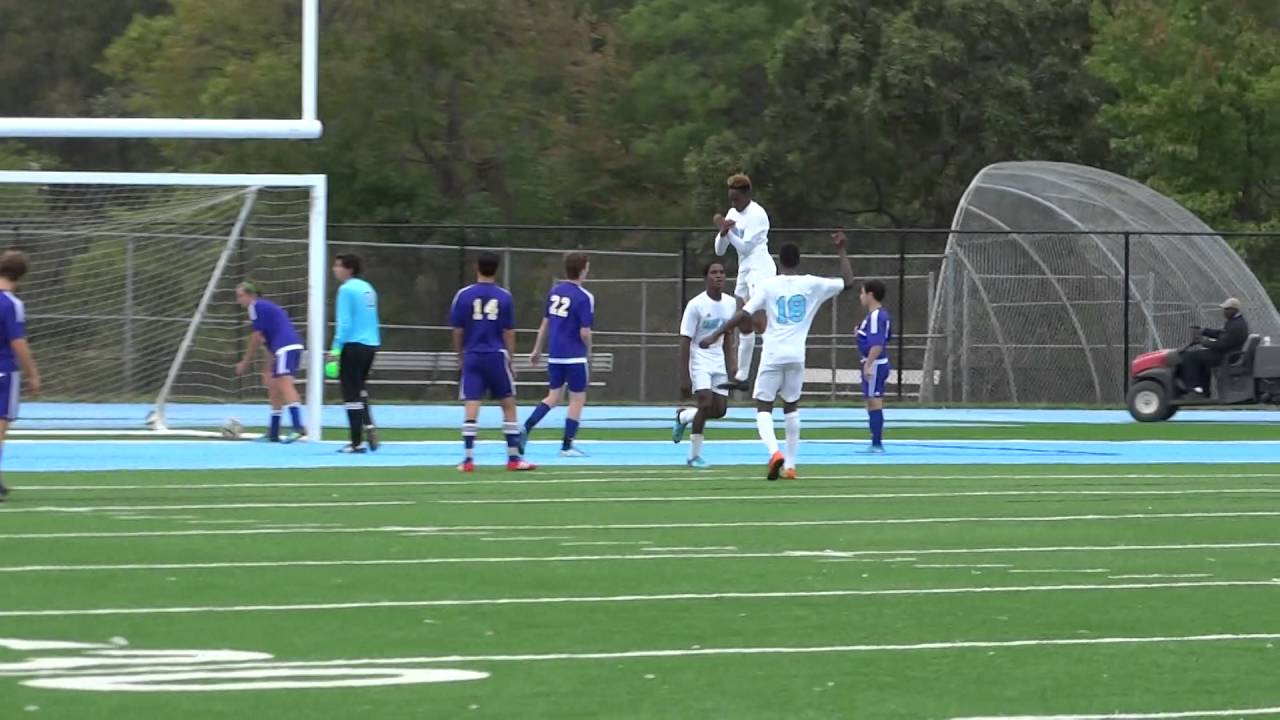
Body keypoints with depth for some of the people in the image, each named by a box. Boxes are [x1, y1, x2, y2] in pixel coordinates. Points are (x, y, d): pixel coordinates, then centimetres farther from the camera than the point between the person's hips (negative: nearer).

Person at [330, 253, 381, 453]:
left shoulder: (347, 290, -10)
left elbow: (344, 323, -16)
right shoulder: (367, 288, 13)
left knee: (351, 394, -1)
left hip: (354, 345, -8)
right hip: (371, 344, 8)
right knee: (359, 390, 23)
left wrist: (336, 349, -15)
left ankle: (357, 442, -1)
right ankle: (368, 425, 7)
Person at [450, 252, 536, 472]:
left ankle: (468, 459, -6)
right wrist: (510, 359, 11)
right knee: (509, 406, 11)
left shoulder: (463, 295, -2)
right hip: (496, 356, 0)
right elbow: (509, 333, 0)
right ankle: (513, 458, 11)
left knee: (471, 409, -2)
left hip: (473, 357, 0)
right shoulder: (504, 297, -2)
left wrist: (460, 356, 15)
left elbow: (457, 331, 2)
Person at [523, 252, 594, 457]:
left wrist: (537, 350, 21)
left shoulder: (555, 291, 5)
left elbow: (545, 323, 13)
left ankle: (526, 429, -2)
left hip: (554, 355, 6)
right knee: (578, 399, 6)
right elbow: (584, 332, -16)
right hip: (574, 356, -6)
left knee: (553, 397, 16)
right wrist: (588, 350, 4)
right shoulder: (584, 297, -15)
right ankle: (567, 446, 6)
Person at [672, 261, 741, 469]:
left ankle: (683, 416, 32)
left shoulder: (731, 303, 3)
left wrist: (731, 364, 9)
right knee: (706, 403, -19)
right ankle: (694, 456, -6)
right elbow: (685, 342, -14)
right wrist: (684, 377, -18)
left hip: (719, 362, 6)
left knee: (720, 410, 3)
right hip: (699, 360, -6)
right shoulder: (696, 305, -14)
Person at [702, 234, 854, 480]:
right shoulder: (812, 284, 2)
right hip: (796, 356, 2)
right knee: (791, 407, 18)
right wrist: (841, 250, 23)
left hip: (772, 355, -2)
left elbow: (744, 314, -8)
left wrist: (715, 336, -2)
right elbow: (848, 282, 14)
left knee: (764, 407, 4)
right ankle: (790, 464, 15)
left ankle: (774, 452, -23)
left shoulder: (768, 285, -3)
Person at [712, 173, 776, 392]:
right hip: (745, 270, 9)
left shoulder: (757, 214, -10)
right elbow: (720, 250, 13)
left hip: (760, 269, -9)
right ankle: (741, 377, 12)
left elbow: (745, 247, -14)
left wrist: (726, 230, -14)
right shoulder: (733, 214, 15)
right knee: (745, 324, 9)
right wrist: (723, 231, -6)